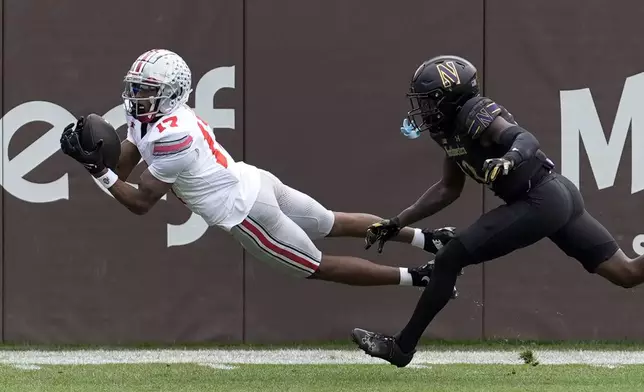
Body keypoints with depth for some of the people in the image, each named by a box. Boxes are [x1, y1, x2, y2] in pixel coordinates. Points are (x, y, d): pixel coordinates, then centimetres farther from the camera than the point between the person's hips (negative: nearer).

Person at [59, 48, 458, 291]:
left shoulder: (170, 138, -27)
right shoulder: (149, 115, 1)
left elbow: (141, 203, -21)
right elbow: (121, 169, 7)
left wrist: (98, 168, -24)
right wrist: (91, 151, -10)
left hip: (244, 211, -9)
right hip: (253, 182, 9)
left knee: (320, 267, 5)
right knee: (335, 224, 20)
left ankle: (417, 278, 9)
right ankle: (426, 238, 24)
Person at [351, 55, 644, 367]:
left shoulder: (474, 113, -13)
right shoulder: (452, 127, 16)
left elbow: (526, 139, -28)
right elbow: (448, 190, 26)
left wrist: (507, 160, -49)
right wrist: (397, 223, 26)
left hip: (540, 202, -10)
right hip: (558, 195, 10)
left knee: (449, 259, -7)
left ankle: (402, 346, 0)